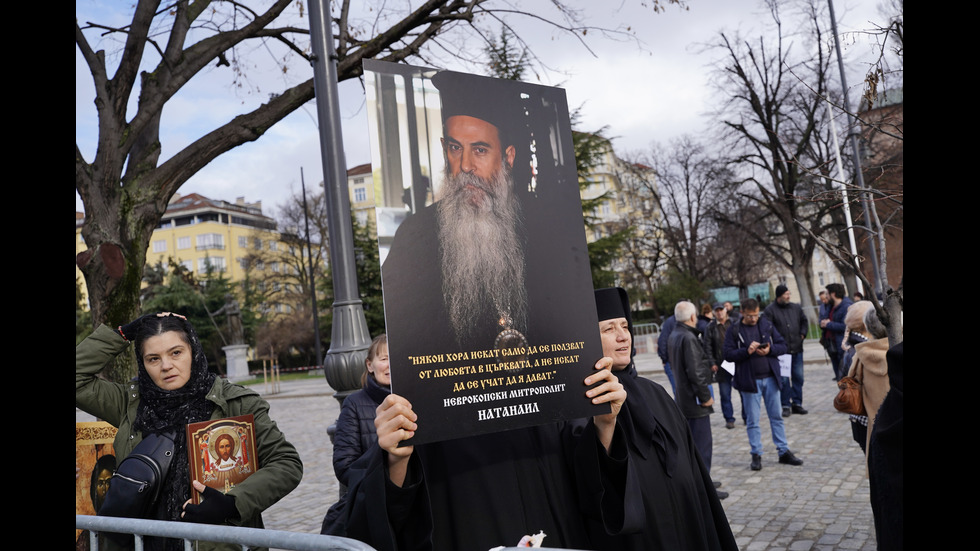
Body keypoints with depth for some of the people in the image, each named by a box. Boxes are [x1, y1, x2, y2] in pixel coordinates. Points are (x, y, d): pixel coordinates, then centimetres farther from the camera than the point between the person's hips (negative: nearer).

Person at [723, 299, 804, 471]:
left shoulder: (767, 325, 6)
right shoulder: (734, 331, -2)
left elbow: (783, 346, 5)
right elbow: (728, 354, -8)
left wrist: (770, 350, -14)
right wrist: (747, 351, -22)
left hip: (770, 378, 3)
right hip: (749, 380, -3)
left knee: (776, 416, 11)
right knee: (752, 420, 4)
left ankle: (784, 452, 21)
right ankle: (756, 455, 14)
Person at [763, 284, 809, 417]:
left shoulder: (796, 307, 11)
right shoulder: (770, 310, -5)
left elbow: (804, 321, 24)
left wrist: (803, 334, 9)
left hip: (797, 349, 5)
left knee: (798, 377, 9)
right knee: (784, 379, -2)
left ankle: (797, 403, 19)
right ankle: (786, 406, 7)